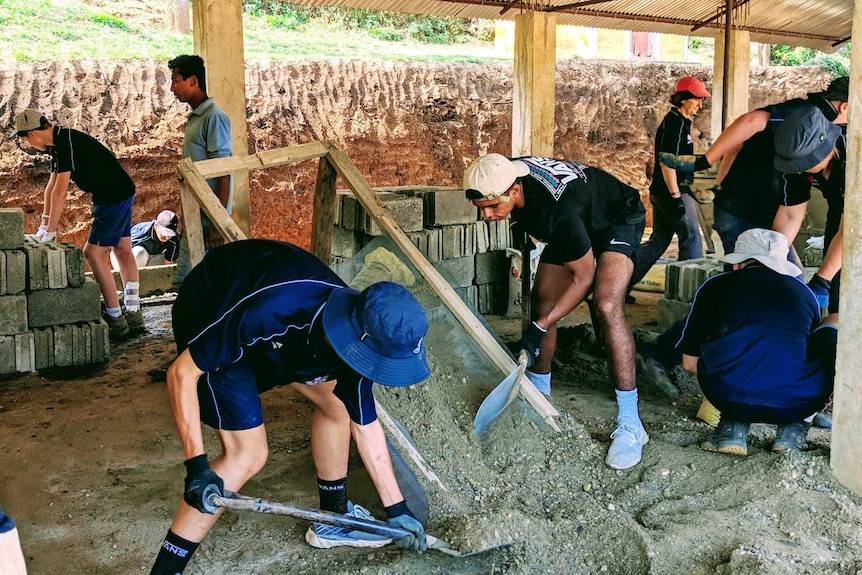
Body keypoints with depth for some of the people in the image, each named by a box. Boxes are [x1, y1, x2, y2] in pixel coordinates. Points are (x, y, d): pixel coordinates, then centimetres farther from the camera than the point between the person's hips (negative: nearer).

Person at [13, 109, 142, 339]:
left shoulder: (67, 142, -21)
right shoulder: (58, 144, 11)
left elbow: (60, 192, -22)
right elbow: (51, 187, 15)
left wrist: (49, 232, -17)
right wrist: (44, 225, 17)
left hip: (114, 197, -10)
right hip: (121, 194, 10)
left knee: (93, 253, -8)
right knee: (122, 251, 11)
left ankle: (116, 319, -6)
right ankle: (133, 315, 16)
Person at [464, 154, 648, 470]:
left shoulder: (557, 209, -41)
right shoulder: (502, 177, -22)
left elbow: (583, 277, -29)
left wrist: (541, 327, -27)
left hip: (618, 220, -8)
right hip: (573, 228, 8)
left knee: (606, 307, -27)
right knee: (542, 304, 2)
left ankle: (630, 424, -24)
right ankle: (538, 395, 20)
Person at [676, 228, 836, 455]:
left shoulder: (716, 285, 19)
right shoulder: (804, 292, 24)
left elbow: (690, 362, 23)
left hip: (727, 395, 0)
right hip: (795, 404, 0)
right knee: (834, 326, 27)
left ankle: (732, 427, 16)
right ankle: (794, 428, 16)